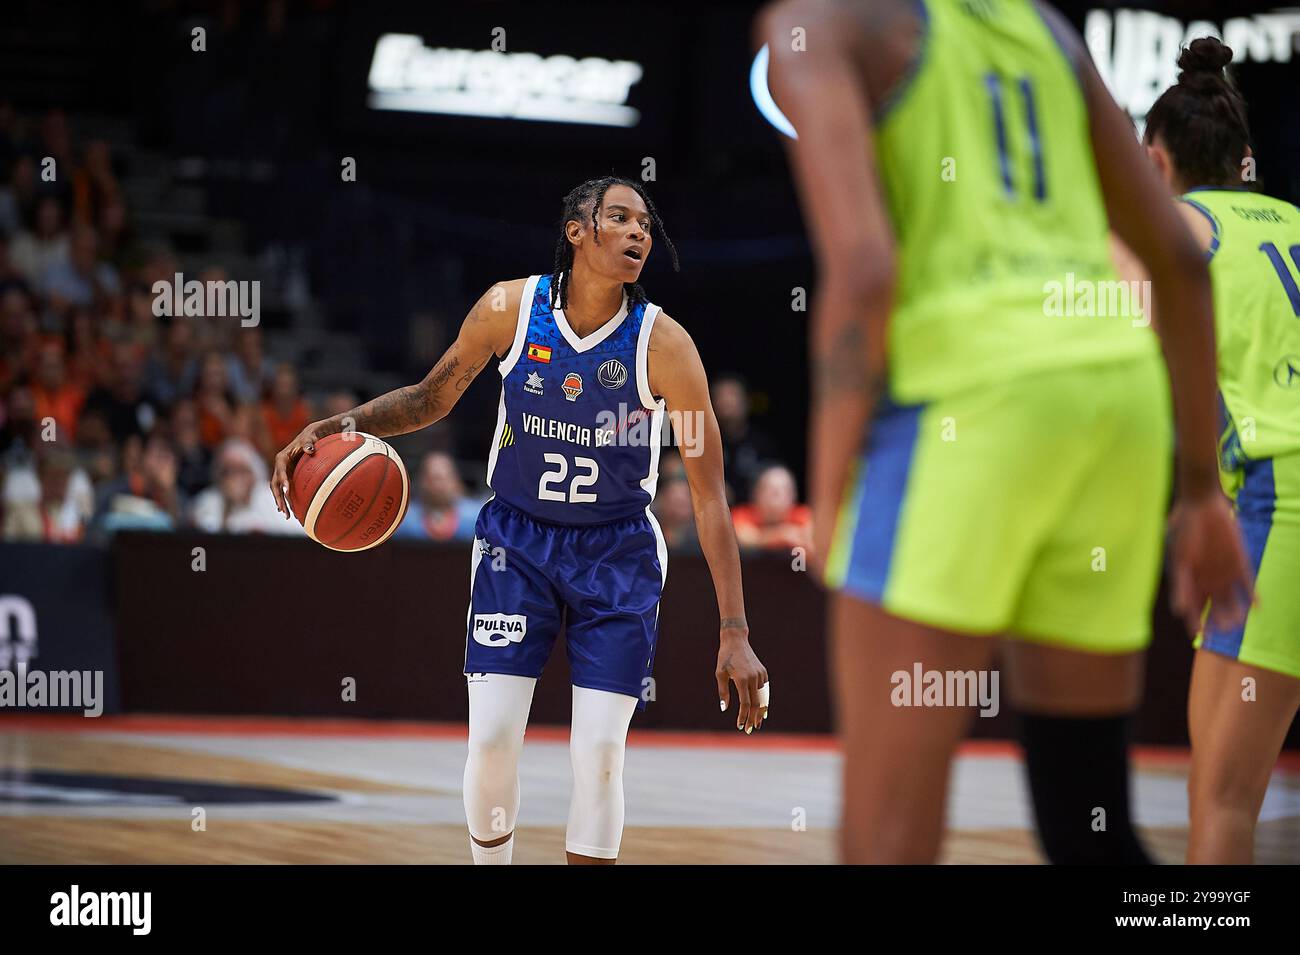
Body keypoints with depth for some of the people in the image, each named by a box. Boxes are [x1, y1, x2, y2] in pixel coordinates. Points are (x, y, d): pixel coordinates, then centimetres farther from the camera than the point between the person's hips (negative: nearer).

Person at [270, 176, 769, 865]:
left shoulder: (663, 343, -18)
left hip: (617, 550, -1)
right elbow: (432, 398, 4)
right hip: (517, 537, 1)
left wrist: (734, 634, -18)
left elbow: (709, 494, -15)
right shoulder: (510, 308, -13)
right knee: (491, 737, -8)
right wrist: (340, 426, -15)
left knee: (600, 754, -8)